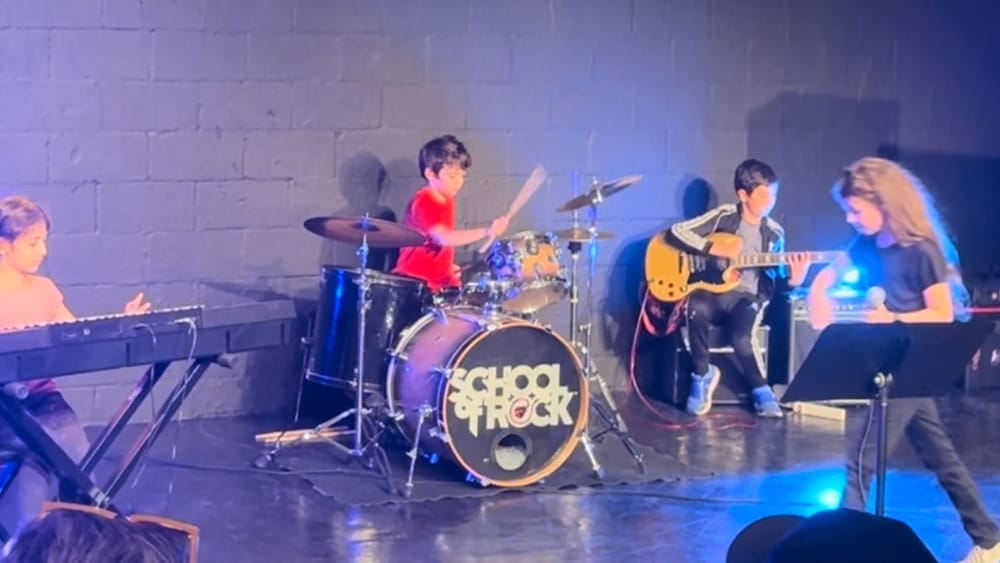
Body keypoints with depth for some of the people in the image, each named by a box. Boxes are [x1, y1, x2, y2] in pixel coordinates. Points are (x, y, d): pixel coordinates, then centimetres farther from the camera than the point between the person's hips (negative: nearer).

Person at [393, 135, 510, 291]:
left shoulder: (446, 201, 13)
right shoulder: (423, 202, -16)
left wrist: (449, 267, 10)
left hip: (440, 280, 9)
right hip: (415, 282, -9)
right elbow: (444, 238, -31)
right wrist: (487, 232, -38)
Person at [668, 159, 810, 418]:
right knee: (697, 309, -38)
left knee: (741, 338, -32)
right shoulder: (724, 216, -1)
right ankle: (702, 374, -11)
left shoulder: (774, 233, 9)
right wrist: (713, 248, -16)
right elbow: (678, 230, -8)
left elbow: (773, 279, 9)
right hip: (714, 289, -1)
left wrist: (793, 279, -13)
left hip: (747, 296, 1)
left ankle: (760, 390, 0)